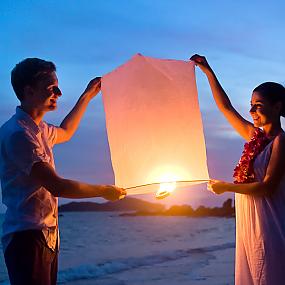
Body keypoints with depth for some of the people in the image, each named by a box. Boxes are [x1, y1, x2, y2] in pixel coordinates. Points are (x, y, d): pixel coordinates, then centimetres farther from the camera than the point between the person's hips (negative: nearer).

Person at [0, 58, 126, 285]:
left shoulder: (38, 129, 16)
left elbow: (64, 132, 42)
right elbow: (56, 186, -19)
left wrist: (87, 96, 39)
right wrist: (103, 191, -7)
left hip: (47, 236, 10)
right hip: (28, 238, -10)